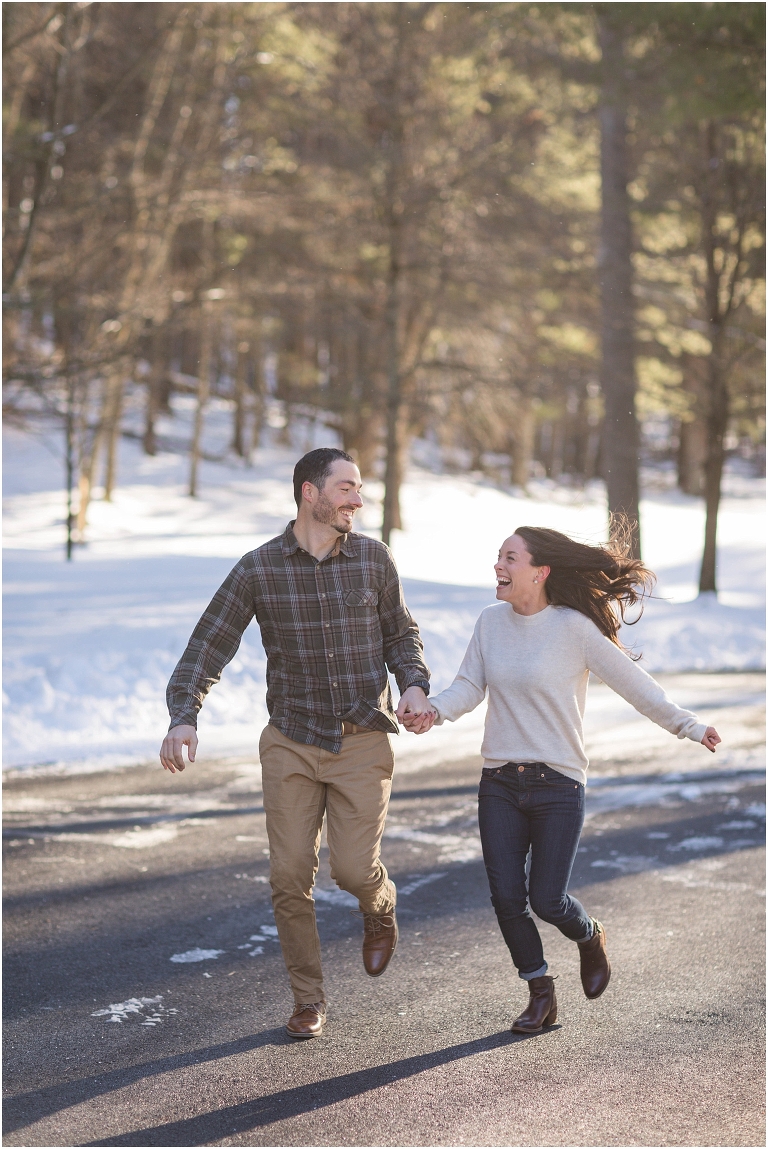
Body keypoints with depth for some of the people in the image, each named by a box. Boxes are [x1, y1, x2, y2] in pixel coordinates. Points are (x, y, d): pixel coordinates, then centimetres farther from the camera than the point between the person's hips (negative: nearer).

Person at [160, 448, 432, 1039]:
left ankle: (380, 906, 28)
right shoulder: (258, 569, -3)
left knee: (354, 868, -10)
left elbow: (400, 633, 14)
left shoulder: (373, 558, 2)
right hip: (291, 742, 0)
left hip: (363, 741, 0)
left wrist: (414, 683, -5)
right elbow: (208, 647, -4)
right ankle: (309, 1000, 15)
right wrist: (183, 716, -18)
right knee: (290, 876, -2)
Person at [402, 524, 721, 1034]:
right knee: (507, 899, 1)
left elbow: (632, 682, -8)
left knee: (547, 900, -6)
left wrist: (689, 725, -11)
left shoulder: (574, 628, -11)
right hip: (500, 785, 4)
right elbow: (469, 686, 2)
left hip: (558, 786, -4)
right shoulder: (491, 622, 3)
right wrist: (434, 710, -17)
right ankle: (541, 996, 20)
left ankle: (591, 937, 29)